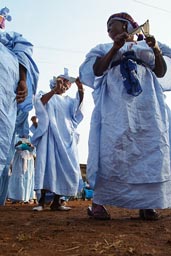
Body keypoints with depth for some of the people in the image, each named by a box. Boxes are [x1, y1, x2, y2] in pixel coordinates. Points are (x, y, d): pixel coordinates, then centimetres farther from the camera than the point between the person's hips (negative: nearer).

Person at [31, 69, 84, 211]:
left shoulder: (69, 100, 23)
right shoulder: (47, 96, 15)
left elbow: (79, 103, 1)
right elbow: (40, 101, -9)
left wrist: (80, 89, -17)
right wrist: (55, 89, -22)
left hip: (66, 136, 4)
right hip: (50, 134, -3)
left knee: (66, 167, -4)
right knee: (48, 164, -13)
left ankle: (57, 201, 0)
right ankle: (42, 200, -11)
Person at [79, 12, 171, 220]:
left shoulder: (146, 46, 23)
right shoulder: (106, 48, 21)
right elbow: (97, 71, 2)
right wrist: (115, 47, -6)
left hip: (147, 105, 2)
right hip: (116, 105, -1)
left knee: (150, 150, -7)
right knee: (111, 149, -13)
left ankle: (146, 203, -2)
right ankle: (98, 201, -10)